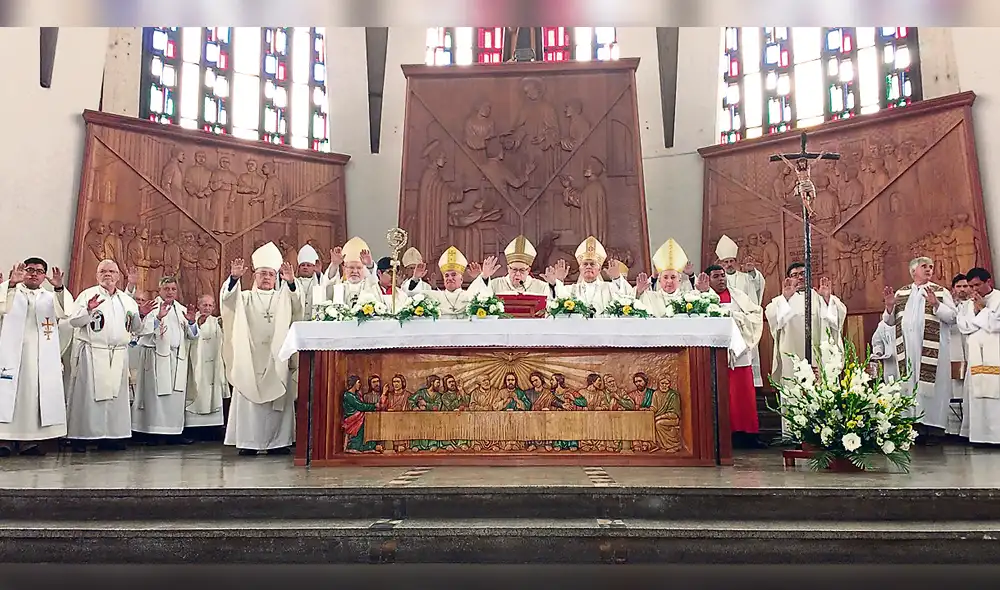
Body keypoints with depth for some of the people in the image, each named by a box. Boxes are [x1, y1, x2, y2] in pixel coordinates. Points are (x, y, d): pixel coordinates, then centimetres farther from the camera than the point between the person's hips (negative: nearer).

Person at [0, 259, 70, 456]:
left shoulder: (50, 297, 16)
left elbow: (64, 312, -5)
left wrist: (59, 288, -21)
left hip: (41, 356, 2)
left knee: (36, 395, -1)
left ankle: (29, 440, 2)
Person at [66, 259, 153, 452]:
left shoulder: (127, 300, 14)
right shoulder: (87, 295, 3)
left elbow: (136, 329, 15)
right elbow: (74, 321, -5)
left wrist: (141, 315, -3)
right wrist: (89, 310, -21)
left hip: (118, 356, 4)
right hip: (92, 355, -4)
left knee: (115, 395, 6)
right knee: (88, 395, -3)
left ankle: (111, 436, 13)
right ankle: (79, 437, 5)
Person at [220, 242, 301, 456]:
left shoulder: (283, 298, 14)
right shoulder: (246, 298, 13)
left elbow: (297, 308, -6)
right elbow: (227, 299, -5)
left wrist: (291, 283, -23)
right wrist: (234, 278, -24)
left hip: (276, 359, 1)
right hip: (250, 358, -1)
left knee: (278, 399, -1)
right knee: (249, 397, -4)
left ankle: (276, 441, 4)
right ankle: (248, 442, 0)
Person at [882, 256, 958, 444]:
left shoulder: (941, 292, 6)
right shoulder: (901, 293, 14)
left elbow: (953, 317, -5)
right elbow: (889, 321, 13)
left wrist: (935, 304, -18)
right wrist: (889, 305, -5)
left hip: (932, 349, -3)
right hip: (908, 349, 3)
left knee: (931, 385, -3)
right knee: (911, 385, 4)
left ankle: (934, 427, 2)